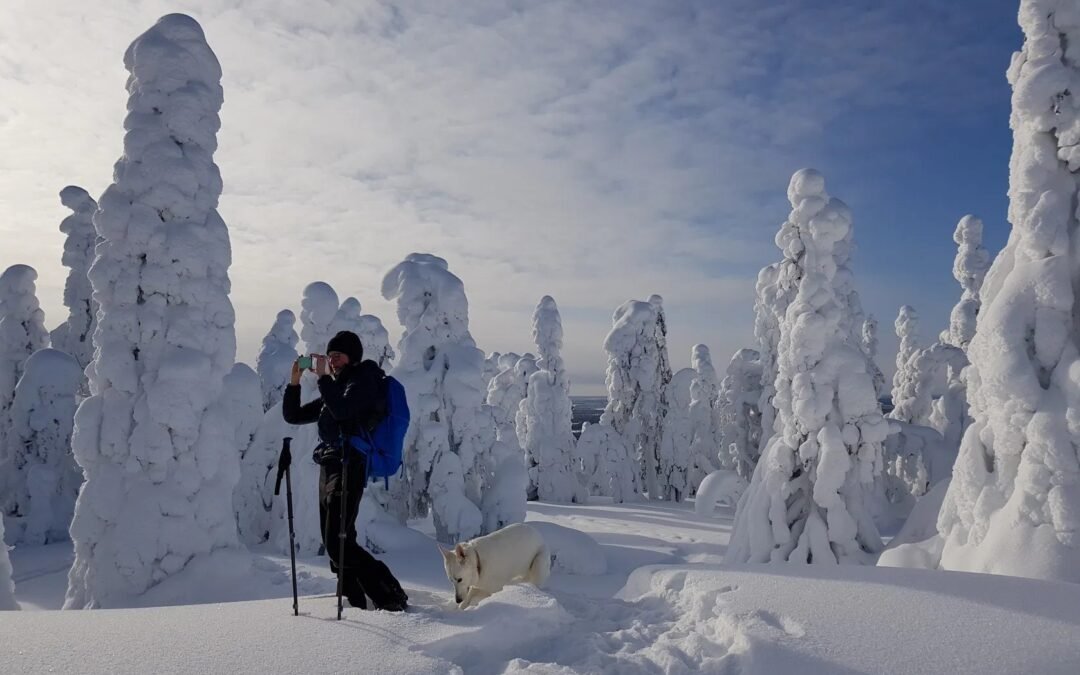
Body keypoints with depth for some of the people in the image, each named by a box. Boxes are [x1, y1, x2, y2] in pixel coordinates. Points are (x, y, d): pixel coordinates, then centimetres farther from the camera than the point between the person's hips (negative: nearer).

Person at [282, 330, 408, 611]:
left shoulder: (363, 380, -1)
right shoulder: (335, 388, 23)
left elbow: (342, 410, -21)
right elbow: (293, 415, 20)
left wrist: (323, 377, -15)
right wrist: (294, 382, 7)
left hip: (348, 468, -9)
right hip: (328, 469, 9)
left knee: (338, 543, -15)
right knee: (334, 543, 6)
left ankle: (390, 595, -11)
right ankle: (357, 601, 12)